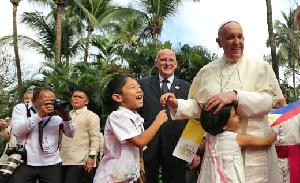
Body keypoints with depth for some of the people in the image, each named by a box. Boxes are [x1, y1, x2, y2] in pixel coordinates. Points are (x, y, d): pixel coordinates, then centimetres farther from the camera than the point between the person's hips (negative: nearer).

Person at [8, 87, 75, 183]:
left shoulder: (58, 112, 6)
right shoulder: (21, 108, 2)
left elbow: (71, 134, 5)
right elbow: (16, 131, -12)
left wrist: (66, 118, -14)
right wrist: (39, 115, -21)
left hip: (52, 164, 2)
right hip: (24, 164, -2)